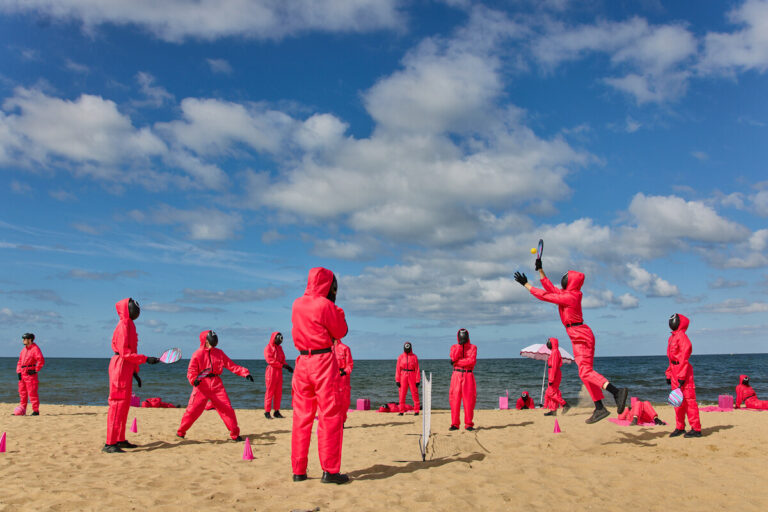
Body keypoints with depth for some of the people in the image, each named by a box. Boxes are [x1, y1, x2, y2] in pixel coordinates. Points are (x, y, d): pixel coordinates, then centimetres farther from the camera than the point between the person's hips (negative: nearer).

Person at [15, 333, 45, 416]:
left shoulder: (35, 349, -9)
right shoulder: (24, 349, 17)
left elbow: (41, 361, -19)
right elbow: (20, 361, 20)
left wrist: (35, 370, -18)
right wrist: (19, 372, 8)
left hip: (30, 373, -8)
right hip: (22, 374, 8)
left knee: (32, 393, -8)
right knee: (22, 392, 12)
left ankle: (36, 411, -4)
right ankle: (22, 410, 20)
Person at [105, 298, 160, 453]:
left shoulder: (130, 324, 17)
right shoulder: (124, 325, -13)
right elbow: (124, 352, -19)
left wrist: (135, 370, 20)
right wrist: (145, 359, -20)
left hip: (127, 368, 10)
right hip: (120, 366, -10)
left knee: (125, 404, 13)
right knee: (118, 403, -9)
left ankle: (120, 440, 20)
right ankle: (110, 444, -7)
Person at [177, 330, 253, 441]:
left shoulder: (219, 353, 10)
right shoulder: (197, 354, 0)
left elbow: (231, 366, 8)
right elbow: (191, 371, -4)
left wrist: (245, 373, -3)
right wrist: (194, 379, -26)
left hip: (217, 386, 3)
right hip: (201, 386, -2)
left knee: (227, 409, -4)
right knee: (193, 410, -2)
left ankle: (235, 434, 5)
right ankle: (180, 432, 20)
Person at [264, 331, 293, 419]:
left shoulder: (279, 348, 17)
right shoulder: (268, 348, -5)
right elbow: (270, 360, -15)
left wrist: (287, 367, -2)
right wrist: (282, 365, -19)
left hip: (279, 372, 7)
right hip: (271, 372, -7)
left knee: (278, 393, 6)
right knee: (270, 392, -5)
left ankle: (277, 411, 11)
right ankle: (267, 412, 0)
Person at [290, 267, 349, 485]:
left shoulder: (297, 305, 9)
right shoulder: (325, 305, -11)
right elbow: (341, 332, -2)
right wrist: (337, 309, 7)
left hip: (302, 361, 7)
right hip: (323, 361, -6)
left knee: (301, 416, 11)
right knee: (330, 416, -1)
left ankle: (298, 470, 15)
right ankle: (329, 470, -1)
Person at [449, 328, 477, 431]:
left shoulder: (473, 347, 8)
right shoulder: (454, 347, 12)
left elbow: (472, 361, -9)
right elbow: (454, 357, -9)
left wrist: (457, 362, -8)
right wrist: (460, 345, -10)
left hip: (468, 376, -1)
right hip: (456, 375, 1)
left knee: (469, 400, -3)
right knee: (455, 400, -3)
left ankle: (468, 424, 3)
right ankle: (454, 424, 2)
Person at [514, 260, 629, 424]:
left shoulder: (569, 297, -16)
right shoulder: (568, 294, 12)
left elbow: (545, 295, -14)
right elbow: (550, 289, 23)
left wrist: (526, 284, -6)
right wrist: (540, 270, 25)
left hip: (581, 337, -10)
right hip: (579, 337, 10)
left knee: (585, 371, -18)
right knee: (585, 373, 10)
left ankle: (617, 392, -29)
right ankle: (599, 408, 12)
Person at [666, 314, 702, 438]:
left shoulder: (682, 336, -12)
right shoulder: (672, 337, 16)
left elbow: (684, 357, -16)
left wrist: (681, 376, -19)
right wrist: (669, 374, 19)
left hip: (684, 371, -9)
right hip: (675, 371, 9)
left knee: (688, 399, -6)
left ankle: (696, 429, -1)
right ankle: (680, 427, 20)